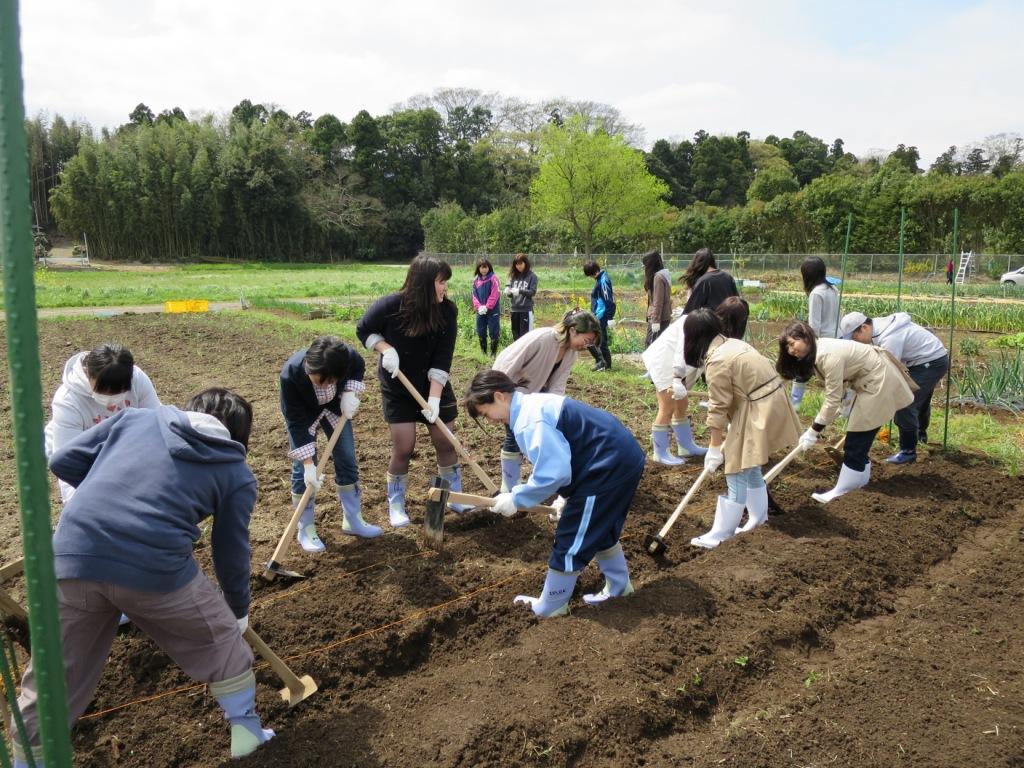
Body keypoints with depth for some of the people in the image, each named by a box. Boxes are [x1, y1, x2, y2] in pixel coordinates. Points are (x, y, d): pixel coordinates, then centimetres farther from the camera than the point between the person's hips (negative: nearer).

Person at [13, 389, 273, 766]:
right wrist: (240, 609, 31)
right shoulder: (237, 474, 11)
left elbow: (63, 461, 15)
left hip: (72, 555, 3)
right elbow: (231, 553, 15)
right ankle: (246, 730, 36)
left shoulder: (137, 417, 18)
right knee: (220, 639, 23)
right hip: (157, 567, -2)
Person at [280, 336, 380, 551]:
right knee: (302, 469, -6)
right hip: (303, 413, -3)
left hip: (335, 407, 3)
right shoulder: (291, 374, -41)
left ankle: (353, 520, 19)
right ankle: (306, 529, 9)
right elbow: (296, 422, -32)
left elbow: (359, 368, -7)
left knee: (347, 460, 5)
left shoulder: (347, 356, -36)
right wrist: (308, 464, -32)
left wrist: (350, 392, -25)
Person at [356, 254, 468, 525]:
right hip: (398, 389, -2)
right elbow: (363, 330, -4)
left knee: (446, 443, 7)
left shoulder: (447, 311, -16)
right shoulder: (389, 306, -21)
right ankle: (396, 504, 17)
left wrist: (434, 398, -26)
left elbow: (443, 359, -19)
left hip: (435, 387, 2)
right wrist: (386, 349, -22)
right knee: (403, 447, -3)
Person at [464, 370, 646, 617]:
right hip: (624, 456, 10)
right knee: (600, 528, 28)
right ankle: (618, 585, 44)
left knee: (571, 539, 3)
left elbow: (554, 473, -26)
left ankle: (549, 606, 19)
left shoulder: (529, 422, -20)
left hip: (608, 466, -10)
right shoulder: (536, 403, 13)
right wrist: (567, 496, 20)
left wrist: (516, 499, -14)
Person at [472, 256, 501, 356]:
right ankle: (483, 352, 24)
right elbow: (474, 295, 6)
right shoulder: (476, 280, 5)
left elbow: (495, 295, -13)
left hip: (493, 310, -5)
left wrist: (487, 307, -14)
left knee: (493, 332, 0)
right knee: (481, 332, 12)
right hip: (480, 311, 5)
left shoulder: (493, 278, -9)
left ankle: (493, 353, 8)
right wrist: (479, 307, -8)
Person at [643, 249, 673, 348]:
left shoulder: (658, 277, -16)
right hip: (664, 317, 9)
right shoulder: (664, 274, 12)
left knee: (650, 346, -7)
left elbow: (658, 301, -19)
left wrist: (655, 320, -18)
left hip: (658, 318, -9)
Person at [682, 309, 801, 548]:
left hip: (758, 412, -10)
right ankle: (758, 518, 35)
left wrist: (714, 448, -8)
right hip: (769, 405, 10)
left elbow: (718, 409, -16)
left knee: (738, 472, -2)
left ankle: (721, 534, 6)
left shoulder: (717, 362, -19)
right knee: (749, 468, 22)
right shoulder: (733, 343, 9)